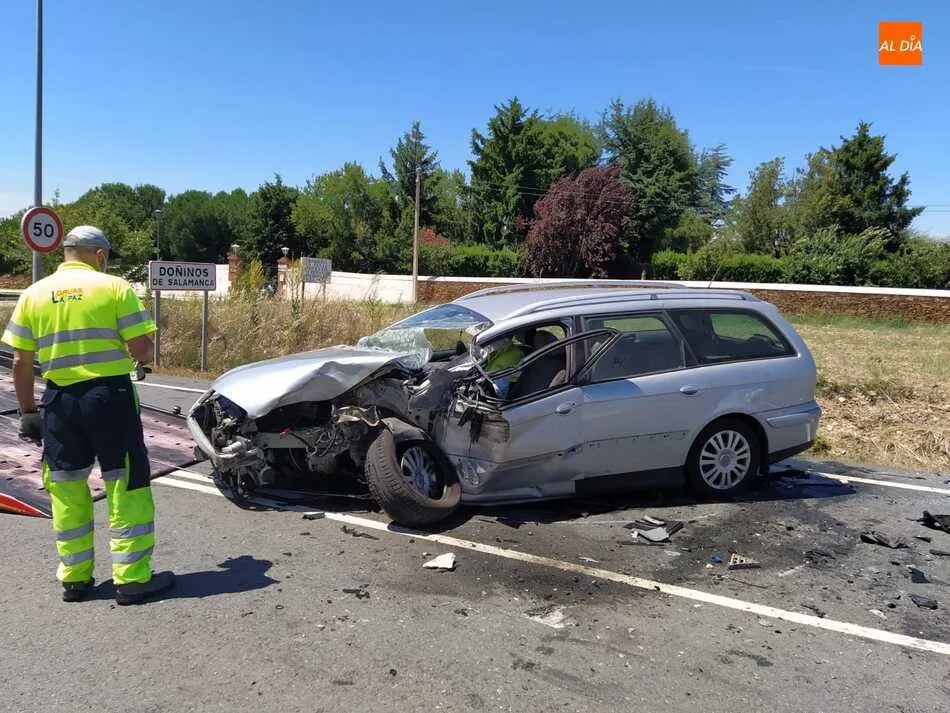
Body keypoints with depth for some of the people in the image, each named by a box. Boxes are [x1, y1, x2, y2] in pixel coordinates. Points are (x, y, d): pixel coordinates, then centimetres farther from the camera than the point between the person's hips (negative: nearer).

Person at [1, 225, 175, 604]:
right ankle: (133, 578, 6)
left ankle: (74, 577, 22)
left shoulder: (34, 293, 6)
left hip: (59, 399, 4)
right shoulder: (114, 287, -5)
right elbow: (141, 349, -10)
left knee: (66, 488, 14)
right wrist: (145, 355, 12)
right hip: (110, 395, -4)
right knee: (126, 484, 3)